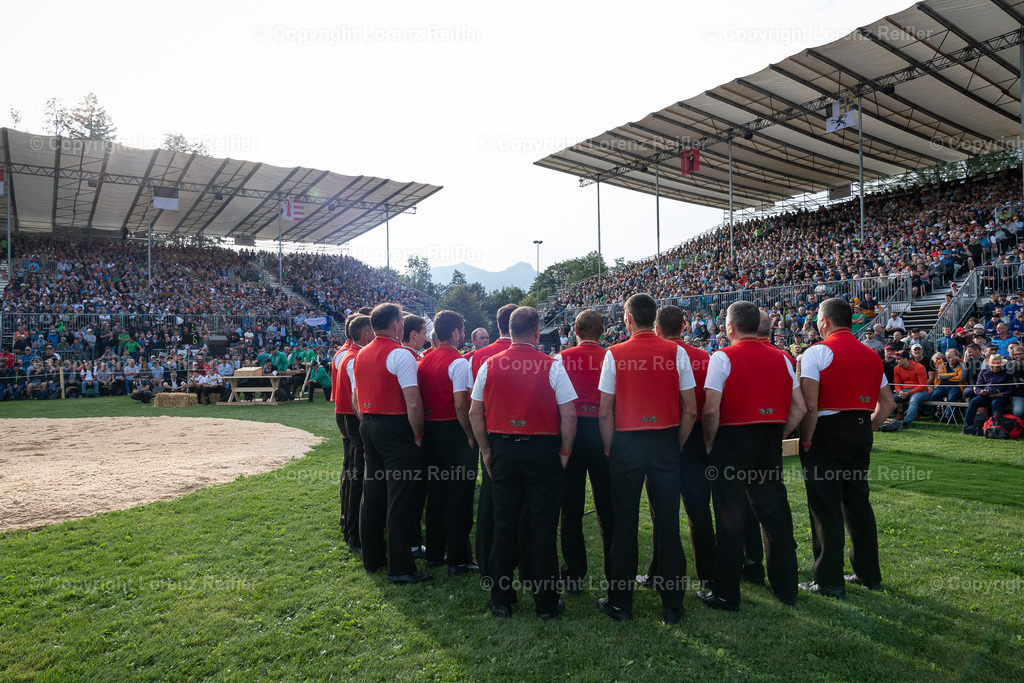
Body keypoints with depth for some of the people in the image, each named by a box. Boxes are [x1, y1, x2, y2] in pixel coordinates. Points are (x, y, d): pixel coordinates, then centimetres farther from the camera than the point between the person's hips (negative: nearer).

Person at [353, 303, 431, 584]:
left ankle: (372, 557, 27)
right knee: (399, 497, -3)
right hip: (396, 427, -8)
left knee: (372, 492, 15)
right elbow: (413, 403, -20)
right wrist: (417, 436, -11)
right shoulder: (400, 354, -14)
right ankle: (400, 568, 3)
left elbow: (356, 400, 16)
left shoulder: (361, 355, 11)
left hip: (368, 426, 8)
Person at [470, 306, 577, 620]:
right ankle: (546, 602, 17)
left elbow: (475, 414, 4)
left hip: (502, 452, 3)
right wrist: (565, 452, 2)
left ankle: (501, 599, 22)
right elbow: (568, 415, -9)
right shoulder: (552, 367, -8)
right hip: (543, 452, -2)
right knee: (543, 529, 7)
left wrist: (486, 451, 13)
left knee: (504, 525, 12)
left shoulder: (490, 365, 0)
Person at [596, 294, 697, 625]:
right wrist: (678, 445, 9)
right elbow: (690, 409, -2)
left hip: (626, 445, -1)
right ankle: (672, 606, 17)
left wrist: (610, 450, 5)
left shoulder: (614, 354, -6)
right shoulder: (676, 352, -2)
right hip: (665, 443, 1)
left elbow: (605, 412, -5)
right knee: (668, 525, 8)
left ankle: (620, 603, 19)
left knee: (624, 526, 8)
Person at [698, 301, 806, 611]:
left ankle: (726, 594, 12)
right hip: (770, 444, 5)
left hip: (732, 442, -5)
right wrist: (777, 435, 13)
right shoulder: (780, 358, 7)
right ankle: (786, 588, 27)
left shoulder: (723, 358, -10)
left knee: (730, 518, 3)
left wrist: (708, 445, -4)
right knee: (775, 514, 15)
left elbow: (711, 411, -16)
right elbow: (800, 408, 7)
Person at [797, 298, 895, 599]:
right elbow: (887, 401, 16)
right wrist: (868, 429, 18)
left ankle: (829, 580, 3)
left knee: (825, 507, -2)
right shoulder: (871, 355, 12)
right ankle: (868, 573, 25)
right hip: (861, 431, 7)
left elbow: (809, 405, -18)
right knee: (858, 500, 16)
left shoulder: (817, 352, -10)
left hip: (827, 431, -7)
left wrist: (806, 440, -10)